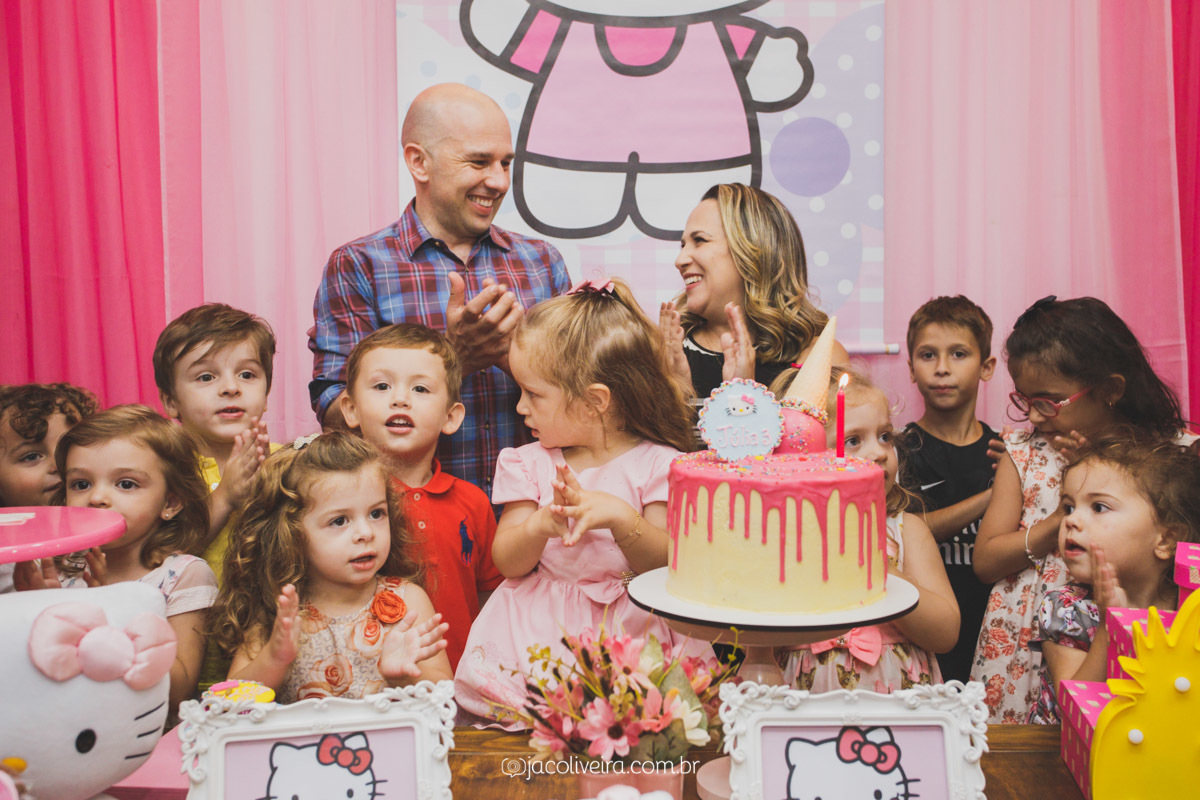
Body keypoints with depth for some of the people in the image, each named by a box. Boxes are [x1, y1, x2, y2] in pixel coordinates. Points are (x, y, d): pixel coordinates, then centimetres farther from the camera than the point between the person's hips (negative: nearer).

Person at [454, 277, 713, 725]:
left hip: (631, 624, -2)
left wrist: (620, 517, -22)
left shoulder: (657, 464, 0)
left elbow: (665, 563, -5)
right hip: (539, 628, 2)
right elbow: (508, 563, 3)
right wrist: (539, 525, -19)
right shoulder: (530, 464, 8)